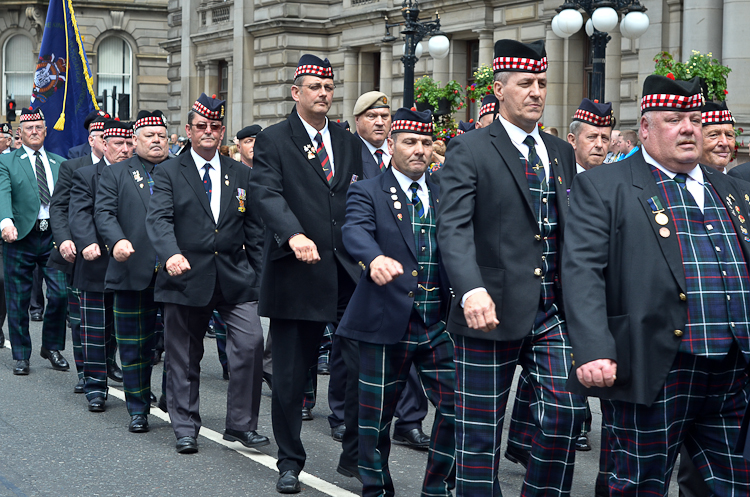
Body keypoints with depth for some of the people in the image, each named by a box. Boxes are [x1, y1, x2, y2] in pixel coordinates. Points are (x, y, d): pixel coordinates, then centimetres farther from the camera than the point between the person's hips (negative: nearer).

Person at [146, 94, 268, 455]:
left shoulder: (241, 175, 12)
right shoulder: (168, 173, 3)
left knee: (250, 343, -12)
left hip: (235, 278, 2)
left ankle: (241, 424, 1)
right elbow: (158, 219, -12)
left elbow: (254, 229, 14)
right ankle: (185, 428, 20)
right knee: (183, 357, 6)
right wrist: (171, 254, -30)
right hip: (186, 276, -2)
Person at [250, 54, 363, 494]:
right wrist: (294, 235, -31)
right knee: (291, 374, 5)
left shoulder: (349, 143, 15)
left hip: (349, 271, 3)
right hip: (297, 272, -3)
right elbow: (268, 193, -14)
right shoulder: (273, 140, 0)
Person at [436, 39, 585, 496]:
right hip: (492, 311, -4)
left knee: (568, 412, -6)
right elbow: (454, 227, -15)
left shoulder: (562, 153, 16)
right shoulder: (470, 150, -3)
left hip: (554, 312, 5)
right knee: (480, 429, 4)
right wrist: (472, 290, -31)